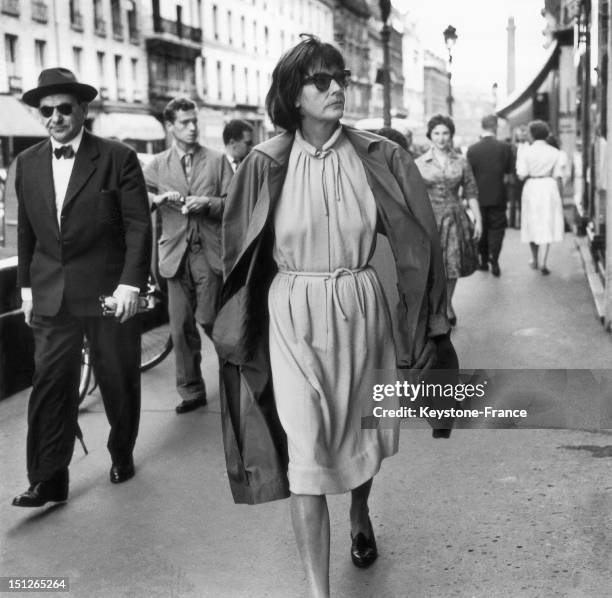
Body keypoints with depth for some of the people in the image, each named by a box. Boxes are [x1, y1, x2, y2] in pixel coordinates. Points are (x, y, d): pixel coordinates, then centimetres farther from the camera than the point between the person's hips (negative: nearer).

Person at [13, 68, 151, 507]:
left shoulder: (118, 158, -6)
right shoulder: (28, 163, 8)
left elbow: (138, 225, -8)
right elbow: (26, 229, 14)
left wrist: (131, 283, -15)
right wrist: (26, 285, 12)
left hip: (109, 290, -3)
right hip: (51, 296, 3)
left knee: (119, 381, 9)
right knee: (51, 384, -1)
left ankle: (122, 454, 31)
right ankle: (49, 480, 3)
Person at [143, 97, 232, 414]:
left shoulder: (217, 160, 6)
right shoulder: (157, 165, 11)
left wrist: (208, 202, -15)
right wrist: (157, 198, -15)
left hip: (210, 253, -2)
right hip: (176, 253, 2)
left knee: (209, 320, -5)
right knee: (181, 327, 2)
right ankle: (191, 391, 14)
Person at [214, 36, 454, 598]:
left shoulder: (378, 158, -4)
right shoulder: (266, 164, -5)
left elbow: (415, 239, 1)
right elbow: (241, 254, 5)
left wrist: (423, 323, 0)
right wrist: (241, 331, 10)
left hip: (359, 312, 2)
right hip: (293, 318, -1)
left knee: (358, 431, 19)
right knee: (305, 450, -6)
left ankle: (360, 515, 51)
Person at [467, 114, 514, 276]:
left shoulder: (472, 149, -5)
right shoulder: (504, 147, -7)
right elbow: (508, 173, -1)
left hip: (479, 196, 1)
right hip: (498, 196, -1)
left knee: (481, 228, 13)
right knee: (497, 228, 6)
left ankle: (483, 260, 18)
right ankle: (494, 260, -7)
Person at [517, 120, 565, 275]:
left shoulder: (525, 152, -6)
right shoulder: (555, 153, -2)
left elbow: (521, 176, -11)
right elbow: (558, 177, -2)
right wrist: (560, 196, 7)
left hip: (531, 188, 0)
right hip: (550, 188, 0)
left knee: (532, 225, 15)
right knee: (548, 226, 6)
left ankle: (535, 260, 28)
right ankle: (543, 262, -4)